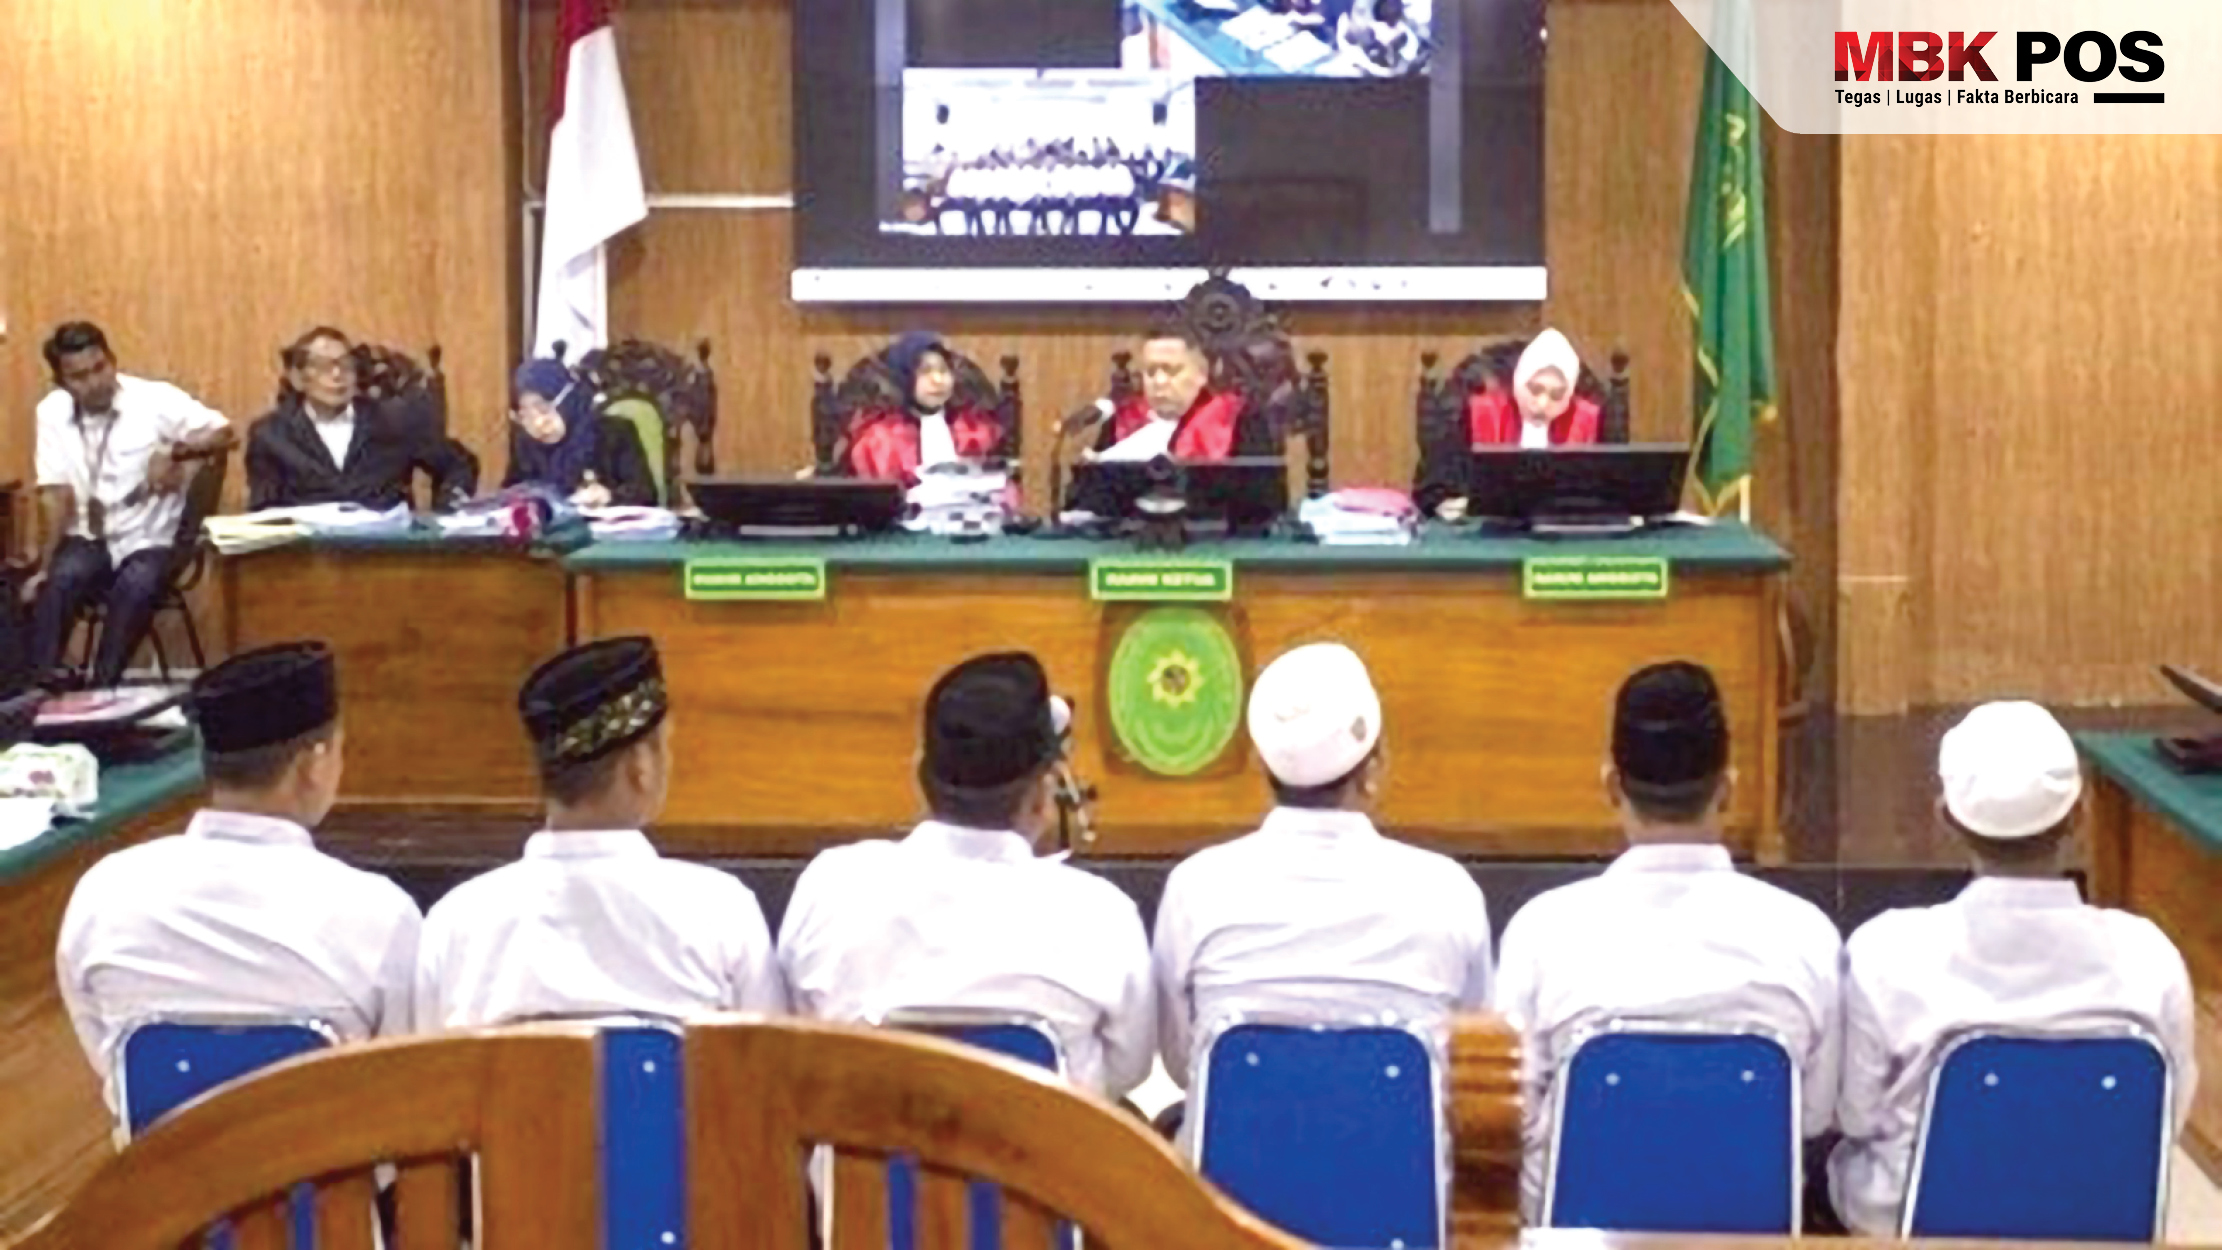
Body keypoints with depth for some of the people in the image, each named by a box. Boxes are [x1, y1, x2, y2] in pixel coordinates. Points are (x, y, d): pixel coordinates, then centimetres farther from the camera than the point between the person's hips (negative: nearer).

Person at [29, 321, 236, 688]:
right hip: (87, 538, 2)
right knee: (60, 579, -30)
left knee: (137, 587, -33)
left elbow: (222, 432, -9)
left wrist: (173, 452, -26)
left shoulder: (155, 399, -8)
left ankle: (102, 688, -21)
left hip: (147, 541, -2)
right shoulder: (52, 412, -1)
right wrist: (47, 562, -15)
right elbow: (57, 493, -5)